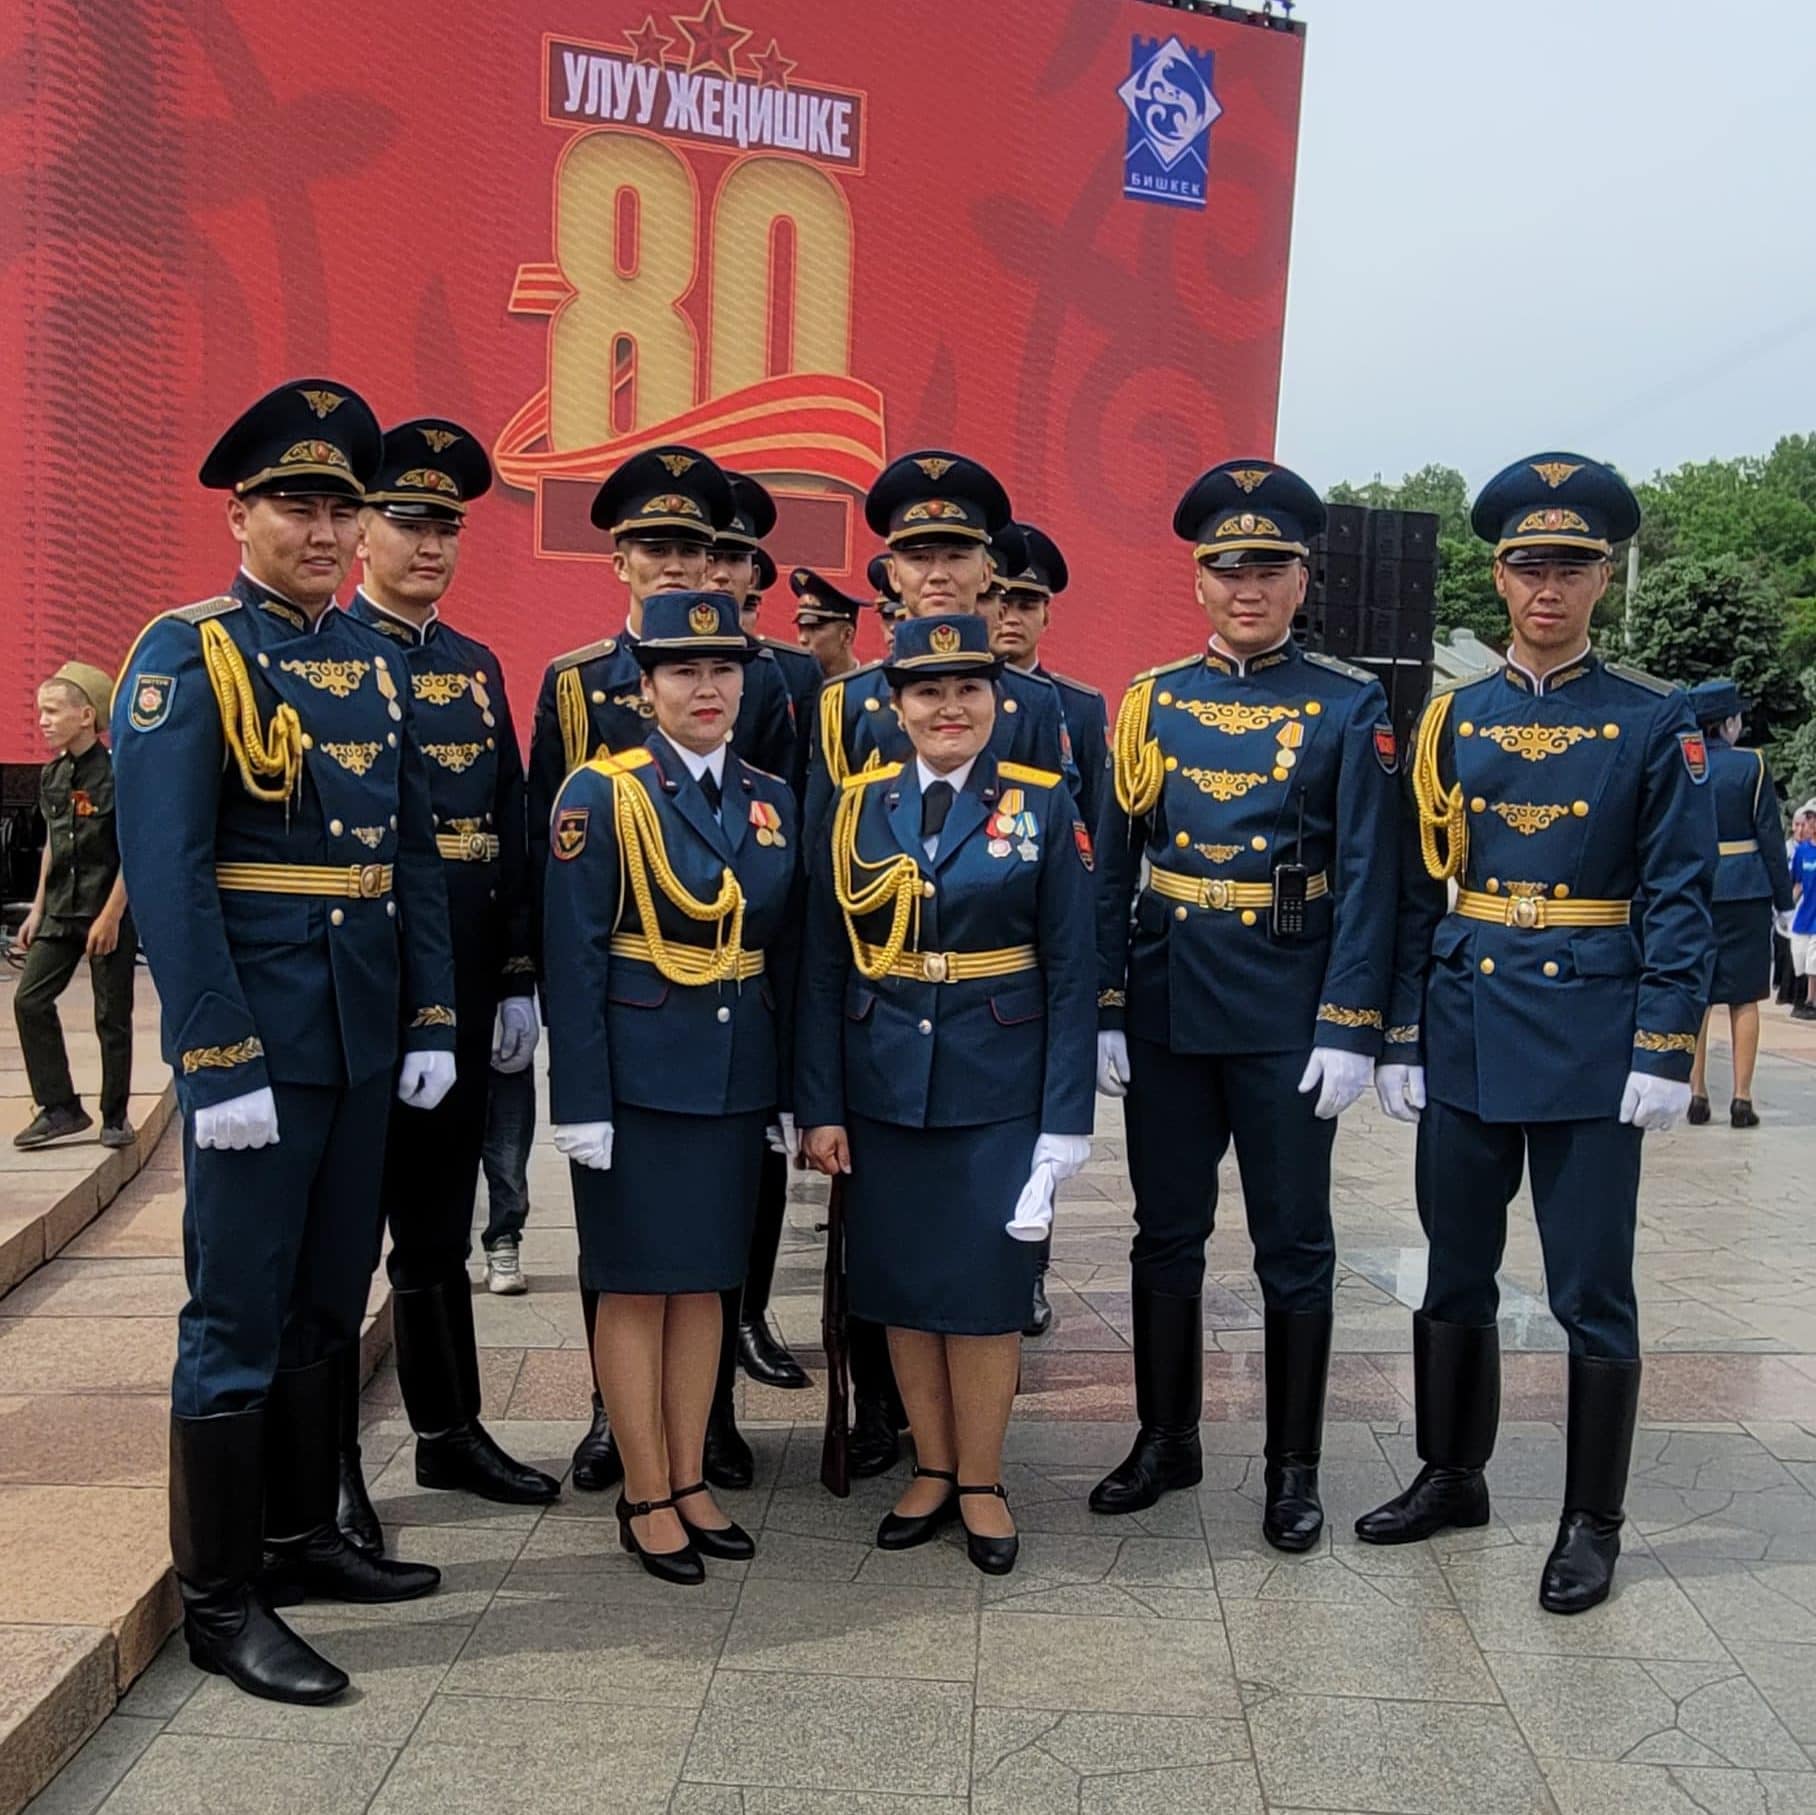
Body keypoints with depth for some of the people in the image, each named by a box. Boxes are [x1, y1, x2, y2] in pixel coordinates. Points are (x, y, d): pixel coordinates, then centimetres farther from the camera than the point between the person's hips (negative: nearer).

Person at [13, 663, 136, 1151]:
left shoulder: (115, 772, -13)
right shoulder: (52, 775, 8)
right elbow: (53, 844, 17)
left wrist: (111, 916, -17)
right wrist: (38, 908, 15)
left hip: (109, 912, -7)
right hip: (61, 909, 7)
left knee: (112, 1017, 2)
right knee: (30, 1001, 1)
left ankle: (115, 1117, 15)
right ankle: (60, 1108, 9)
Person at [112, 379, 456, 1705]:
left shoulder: (375, 662, 11)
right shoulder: (186, 656, -8)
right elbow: (166, 875, -15)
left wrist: (432, 1021, 6)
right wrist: (218, 1065, -19)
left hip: (366, 1043, 7)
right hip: (255, 1044, -6)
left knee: (330, 1304, 16)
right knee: (239, 1321, 3)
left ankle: (304, 1536, 32)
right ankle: (220, 1598, 17)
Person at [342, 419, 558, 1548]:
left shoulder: (479, 668, 13)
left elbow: (512, 832, 13)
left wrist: (519, 979, 8)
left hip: (465, 996, 6)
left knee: (439, 1229, 16)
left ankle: (451, 1432, 29)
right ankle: (330, 1467, 17)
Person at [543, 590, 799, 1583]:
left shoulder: (772, 800, 8)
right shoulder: (601, 792, -7)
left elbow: (787, 952, 11)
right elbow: (574, 956, -10)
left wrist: (791, 1093, 8)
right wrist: (582, 1101, -14)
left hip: (737, 1074, 5)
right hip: (638, 1072, -5)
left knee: (707, 1277, 12)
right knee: (637, 1280, 4)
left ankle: (692, 1480, 24)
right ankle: (646, 1497, 17)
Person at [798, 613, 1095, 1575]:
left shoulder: (1043, 805, -3)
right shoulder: (857, 805, 2)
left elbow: (1071, 973, -4)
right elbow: (823, 968, 2)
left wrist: (1064, 1123, -8)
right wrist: (821, 1106, -2)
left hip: (998, 1091, -2)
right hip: (884, 1090, 2)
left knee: (985, 1288, 4)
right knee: (899, 1285, 10)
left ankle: (980, 1480, 23)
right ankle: (931, 1469, 28)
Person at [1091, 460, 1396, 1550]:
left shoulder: (1351, 706, -2)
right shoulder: (1151, 701, 5)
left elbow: (1366, 878, -6)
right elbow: (1113, 868, 5)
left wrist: (1349, 1030, -13)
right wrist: (1103, 1011, 0)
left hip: (1288, 1008, -3)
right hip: (1168, 1001, 3)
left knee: (1294, 1243, 7)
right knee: (1167, 1232, 13)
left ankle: (1295, 1467, 22)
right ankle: (1168, 1439, 29)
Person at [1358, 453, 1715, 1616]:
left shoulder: (1655, 723, -2)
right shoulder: (1450, 722, 6)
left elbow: (1679, 899, -4)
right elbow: (1418, 892, 7)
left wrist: (1663, 1052, -11)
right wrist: (1402, 1038, 3)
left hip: (1592, 1034, -3)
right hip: (1467, 1028, 3)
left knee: (1592, 1290, 5)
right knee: (1456, 1270, 13)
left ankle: (1593, 1522, 20)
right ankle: (1453, 1476, 31)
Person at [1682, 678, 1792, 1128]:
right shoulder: (1751, 764, -5)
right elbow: (1770, 837, -5)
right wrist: (1783, 901, 1)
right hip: (1744, 893, -2)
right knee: (1743, 999, 3)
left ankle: (1696, 1095, 9)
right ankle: (1742, 1100, 3)